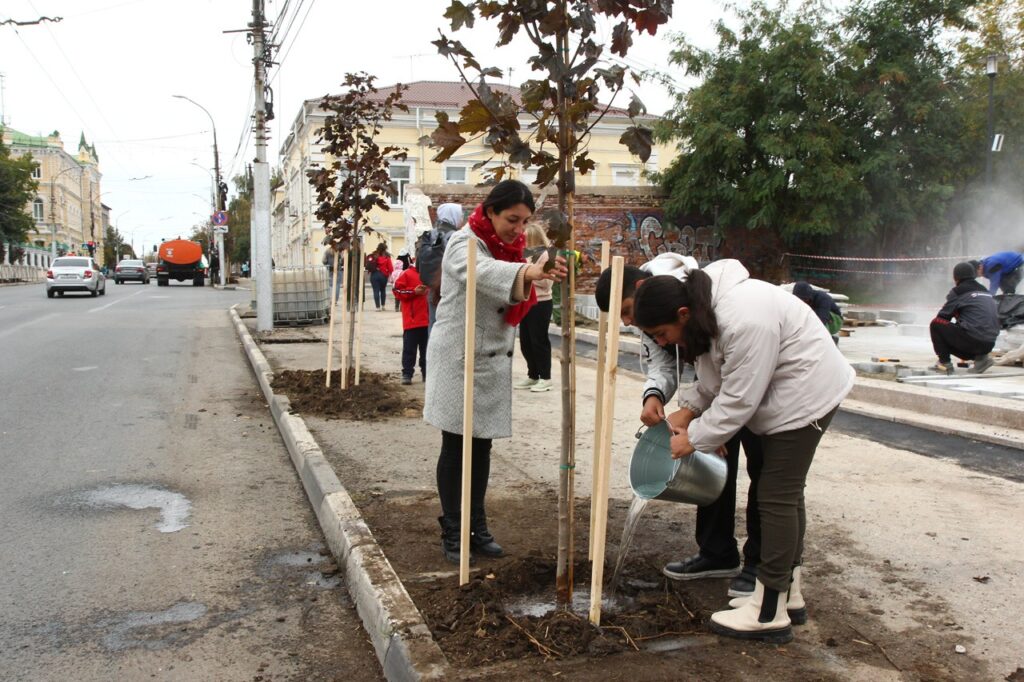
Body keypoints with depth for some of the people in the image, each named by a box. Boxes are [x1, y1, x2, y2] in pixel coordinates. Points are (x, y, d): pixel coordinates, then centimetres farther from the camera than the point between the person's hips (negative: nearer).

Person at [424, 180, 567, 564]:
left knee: (482, 445, 12)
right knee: (455, 446, 2)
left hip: (494, 360, 7)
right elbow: (482, 271, -42)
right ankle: (452, 533, 13)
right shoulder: (464, 244, -15)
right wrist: (527, 272, -57)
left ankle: (477, 526, 23)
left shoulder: (510, 247, 9)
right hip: (458, 358, -7)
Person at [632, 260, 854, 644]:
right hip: (781, 394, 10)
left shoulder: (744, 321, -35)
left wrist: (694, 439, -19)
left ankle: (769, 613, 2)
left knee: (777, 496, -7)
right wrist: (689, 410, -2)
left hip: (806, 393, -10)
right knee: (785, 492, 16)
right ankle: (787, 592, 29)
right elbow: (714, 374, 9)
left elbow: (738, 399, -28)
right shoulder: (704, 305, -4)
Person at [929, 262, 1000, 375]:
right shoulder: (986, 292, 21)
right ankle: (980, 357, 10)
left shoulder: (958, 292, 0)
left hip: (972, 339, -7)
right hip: (989, 345, 7)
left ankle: (945, 363, 0)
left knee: (935, 324, 4)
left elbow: (942, 318, 2)